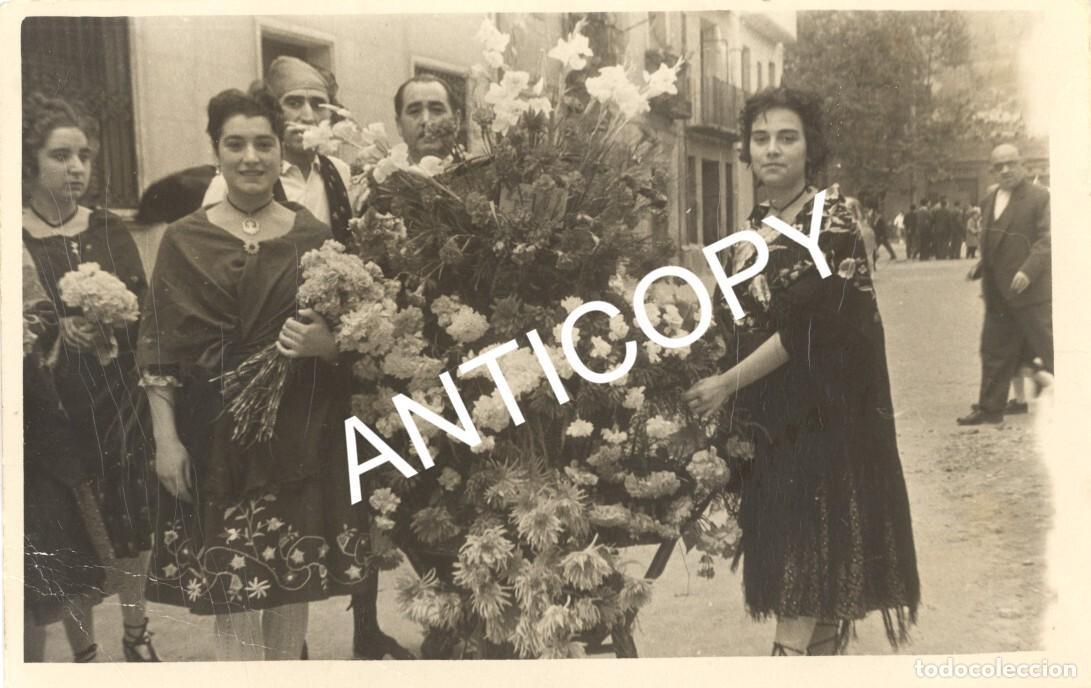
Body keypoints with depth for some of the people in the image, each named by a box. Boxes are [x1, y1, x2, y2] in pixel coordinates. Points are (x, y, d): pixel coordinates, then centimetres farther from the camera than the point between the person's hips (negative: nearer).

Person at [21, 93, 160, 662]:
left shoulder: (110, 230, 6)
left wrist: (113, 321, -17)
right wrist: (57, 330, -19)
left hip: (120, 403, 3)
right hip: (49, 411, -3)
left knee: (131, 527, 9)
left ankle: (136, 636, 27)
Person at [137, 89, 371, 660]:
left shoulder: (314, 237, 5)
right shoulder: (185, 240, 3)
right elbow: (159, 349, 1)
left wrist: (324, 344, -13)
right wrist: (166, 438, -6)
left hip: (300, 435, 1)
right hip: (217, 439, -1)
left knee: (294, 587, 7)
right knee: (231, 585, -1)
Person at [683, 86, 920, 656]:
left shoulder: (831, 221, -9)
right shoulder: (754, 228, 12)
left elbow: (807, 328, -17)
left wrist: (726, 383, -15)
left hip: (820, 415, -7)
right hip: (766, 419, 7)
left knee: (809, 554, -5)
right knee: (784, 552, 10)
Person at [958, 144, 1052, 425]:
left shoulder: (1040, 197, -7)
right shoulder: (989, 201, 15)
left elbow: (1047, 239, -15)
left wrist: (1028, 270, -25)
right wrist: (980, 267, 7)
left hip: (1031, 290, -7)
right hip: (998, 295, 7)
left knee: (1048, 349, -3)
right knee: (994, 351, 13)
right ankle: (990, 408, 22)